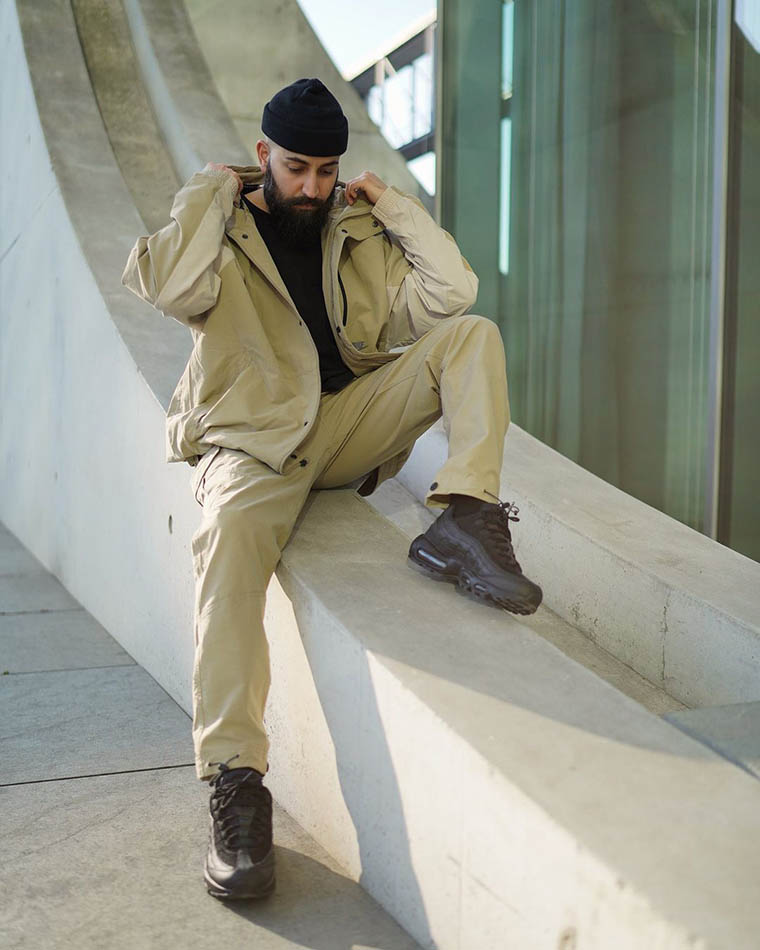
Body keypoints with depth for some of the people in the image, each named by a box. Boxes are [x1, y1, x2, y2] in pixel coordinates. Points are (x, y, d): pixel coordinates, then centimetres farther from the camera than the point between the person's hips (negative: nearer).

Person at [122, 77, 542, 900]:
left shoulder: (361, 236, 16)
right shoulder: (223, 233, 5)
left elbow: (449, 294, 1)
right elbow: (166, 286, -19)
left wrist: (390, 204, 3)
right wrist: (212, 190, -5)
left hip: (352, 423, 4)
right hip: (253, 445, -4)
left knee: (473, 334, -12)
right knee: (230, 537, -37)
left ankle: (464, 519, -31)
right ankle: (234, 782, -37)